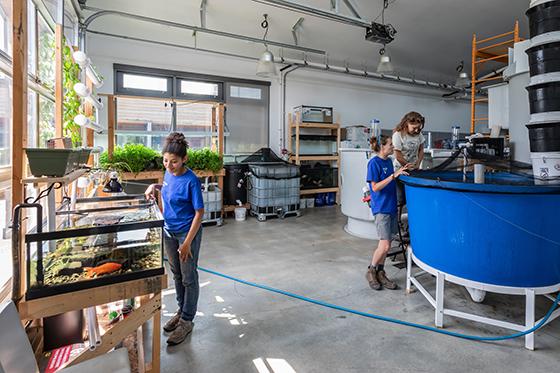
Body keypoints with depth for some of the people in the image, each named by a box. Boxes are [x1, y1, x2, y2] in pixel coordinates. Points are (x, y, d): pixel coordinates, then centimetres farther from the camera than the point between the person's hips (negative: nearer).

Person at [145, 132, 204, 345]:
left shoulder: (191, 181, -23)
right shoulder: (168, 173, -2)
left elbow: (199, 213, -21)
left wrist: (187, 243, -21)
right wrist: (155, 187, -1)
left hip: (188, 233, -7)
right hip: (169, 231, 7)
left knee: (189, 278, 8)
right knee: (177, 274, 20)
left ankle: (186, 321, 24)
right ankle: (181, 311, 39)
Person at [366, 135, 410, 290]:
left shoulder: (389, 161, 11)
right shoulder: (374, 163, -13)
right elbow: (375, 187, -18)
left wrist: (400, 171, 7)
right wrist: (394, 175, -22)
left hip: (391, 206, 8)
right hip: (381, 208, -8)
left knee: (385, 244, 12)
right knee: (385, 245, -7)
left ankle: (380, 273, 24)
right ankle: (371, 271, 14)